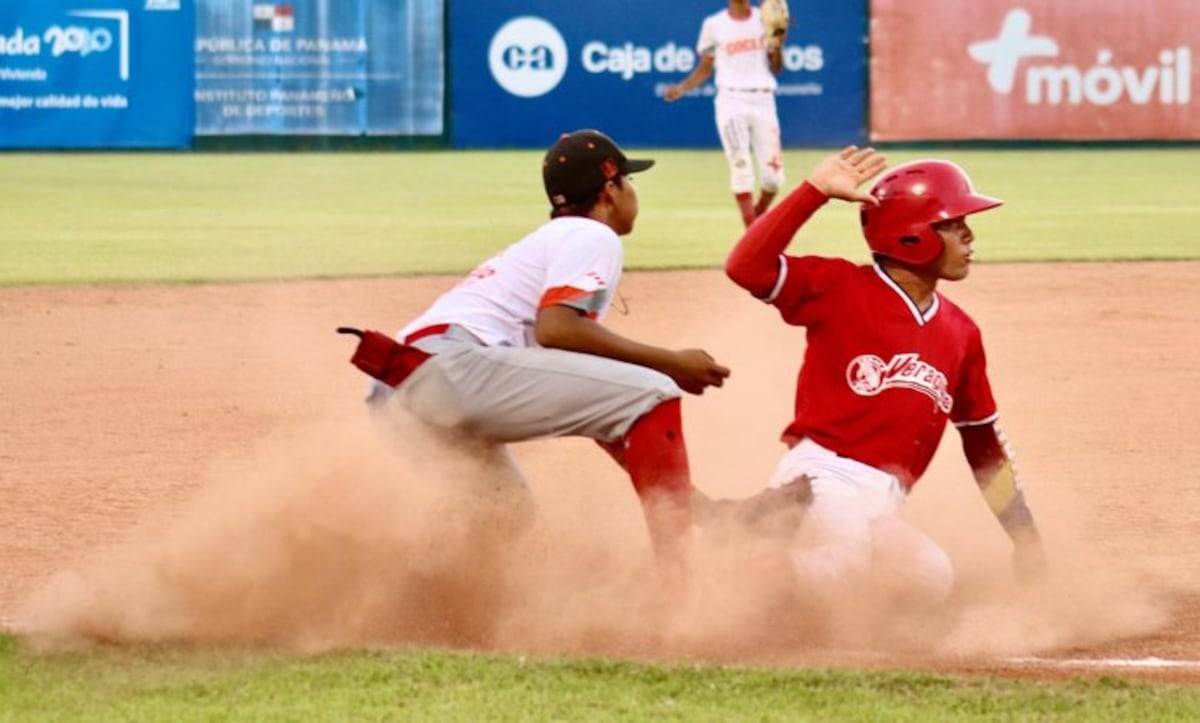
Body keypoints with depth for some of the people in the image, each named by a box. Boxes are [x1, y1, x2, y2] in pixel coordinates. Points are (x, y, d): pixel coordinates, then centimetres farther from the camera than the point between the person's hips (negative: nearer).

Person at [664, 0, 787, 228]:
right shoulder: (714, 24, 5)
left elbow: (776, 68, 8)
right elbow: (705, 69, 10)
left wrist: (777, 45, -12)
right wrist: (682, 88, -6)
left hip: (763, 100, 2)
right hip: (731, 100, -2)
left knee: (773, 176, -3)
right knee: (741, 168, -13)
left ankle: (759, 217, 24)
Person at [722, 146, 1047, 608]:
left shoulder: (960, 333, 18)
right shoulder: (840, 289, 0)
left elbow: (986, 448, 24)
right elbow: (747, 267, -16)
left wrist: (1026, 541, 20)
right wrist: (815, 190, -19)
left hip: (883, 507, 7)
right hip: (821, 481, -7)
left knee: (930, 579, -24)